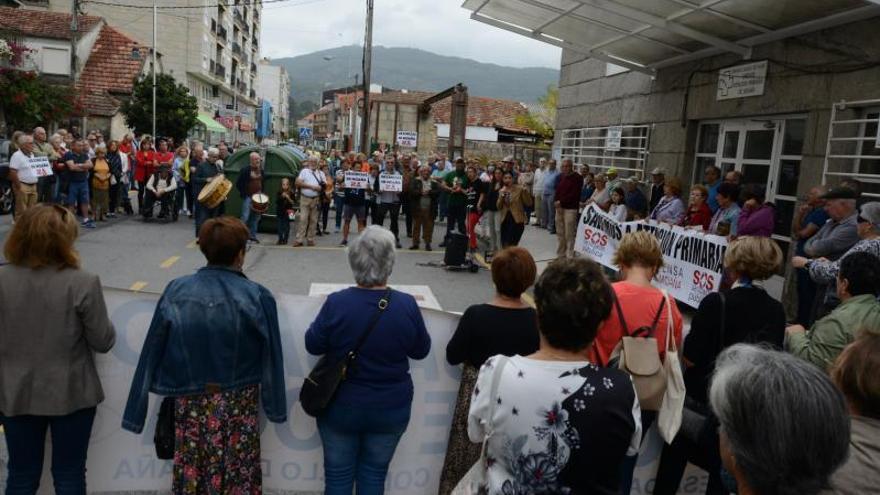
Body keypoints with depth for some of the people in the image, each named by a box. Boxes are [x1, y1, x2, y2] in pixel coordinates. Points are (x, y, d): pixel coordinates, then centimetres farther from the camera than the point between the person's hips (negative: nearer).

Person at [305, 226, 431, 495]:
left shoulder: (336, 303, -19)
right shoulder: (407, 305, -16)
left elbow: (313, 345, -6)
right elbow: (421, 351, -2)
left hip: (341, 407, -1)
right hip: (391, 409, 1)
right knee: (374, 473, 19)